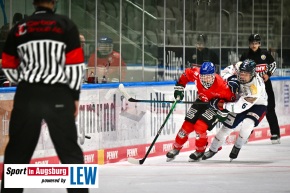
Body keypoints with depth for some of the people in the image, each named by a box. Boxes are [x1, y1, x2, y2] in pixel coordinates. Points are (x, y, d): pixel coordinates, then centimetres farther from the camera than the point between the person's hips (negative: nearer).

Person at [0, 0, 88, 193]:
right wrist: (75, 95, 4)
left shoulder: (19, 29, 8)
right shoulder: (66, 25, -1)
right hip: (58, 96, -2)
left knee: (18, 149, 10)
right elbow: (75, 64, -5)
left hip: (26, 96, 2)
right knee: (69, 149, 3)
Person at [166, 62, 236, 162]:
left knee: (200, 126, -19)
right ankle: (176, 149, 24)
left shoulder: (221, 85, -37)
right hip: (202, 101, 5)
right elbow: (186, 74, -3)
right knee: (187, 126, 3)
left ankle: (200, 151, 6)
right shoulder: (196, 74, -27)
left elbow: (230, 98, -20)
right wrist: (179, 87, -3)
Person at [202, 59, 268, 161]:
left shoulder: (255, 87, -42)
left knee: (247, 124, -29)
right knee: (227, 125, 2)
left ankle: (237, 148, -5)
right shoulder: (239, 67, -28)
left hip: (258, 105, -5)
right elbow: (229, 70, -3)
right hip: (241, 100, 5)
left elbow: (241, 106, -39)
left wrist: (223, 105, -39)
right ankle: (213, 149, 20)